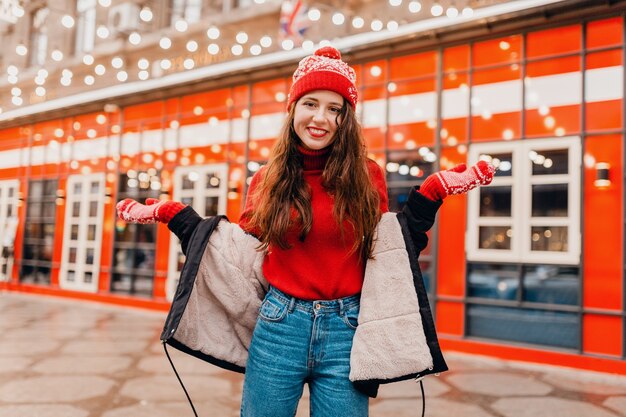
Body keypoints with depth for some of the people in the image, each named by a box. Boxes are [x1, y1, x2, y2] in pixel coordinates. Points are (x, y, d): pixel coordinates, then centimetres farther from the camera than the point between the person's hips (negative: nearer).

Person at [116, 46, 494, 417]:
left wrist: (431, 192, -4)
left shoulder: (366, 177, 0)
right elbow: (243, 253, 6)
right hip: (278, 328, 1)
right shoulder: (268, 180, 2)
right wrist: (172, 214, 7)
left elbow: (389, 249, 2)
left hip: (346, 332, 0)